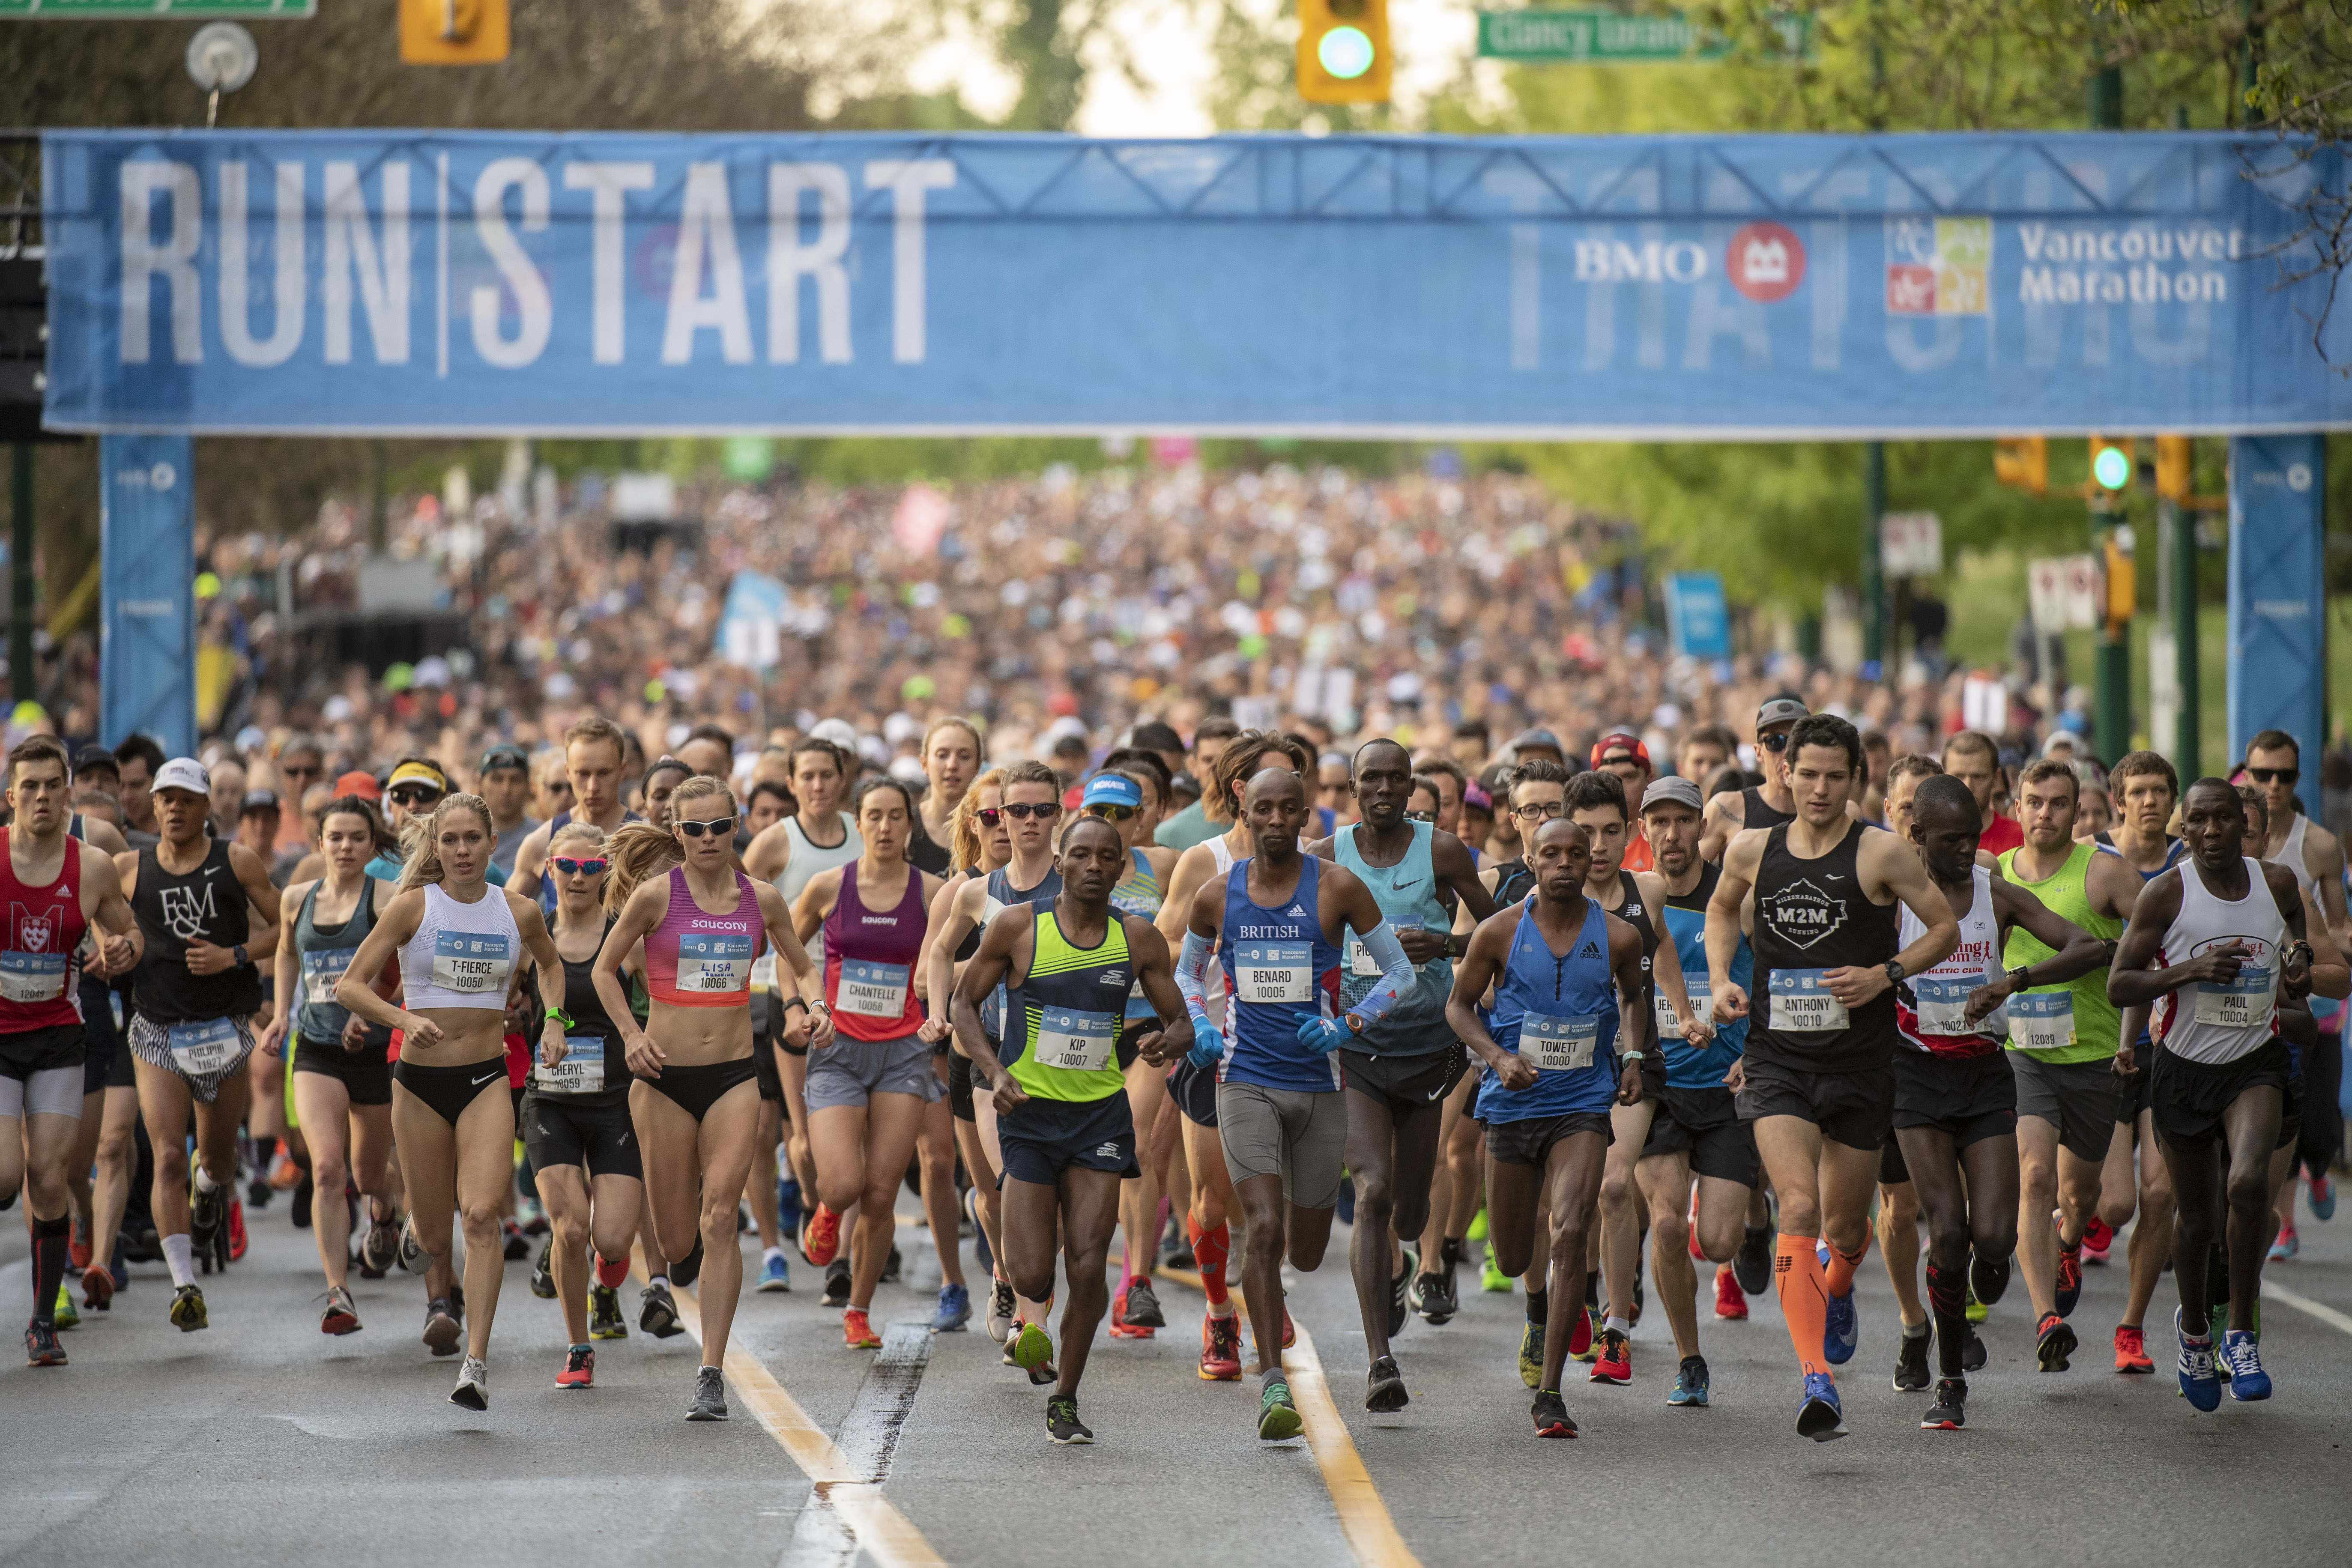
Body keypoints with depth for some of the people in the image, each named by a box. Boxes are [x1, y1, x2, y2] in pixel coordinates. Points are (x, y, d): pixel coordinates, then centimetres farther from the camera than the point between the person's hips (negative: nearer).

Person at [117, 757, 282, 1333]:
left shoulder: (238, 863, -2)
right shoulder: (128, 869, 1)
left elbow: (285, 929, 2)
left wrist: (234, 956, -13)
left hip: (225, 1028, 1)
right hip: (158, 1030, -1)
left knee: (217, 1155, 15)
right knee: (168, 1158, -14)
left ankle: (211, 1199, 53)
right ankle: (184, 1286, -16)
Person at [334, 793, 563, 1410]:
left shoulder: (519, 912, 2)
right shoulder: (413, 907, -5)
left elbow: (552, 964, 24)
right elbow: (349, 985, -6)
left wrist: (553, 1023, 8)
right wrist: (405, 1019, -22)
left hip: (487, 1080, 0)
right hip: (421, 1080, 0)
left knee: (481, 1213, -19)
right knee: (436, 1232, 7)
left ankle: (477, 1362, -18)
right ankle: (439, 1292, 46)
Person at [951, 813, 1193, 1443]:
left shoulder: (1139, 939, 1)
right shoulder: (1017, 927, -5)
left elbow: (1181, 1022, 10)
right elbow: (965, 1002, 4)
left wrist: (1168, 1040, -15)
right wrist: (993, 1071, -11)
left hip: (1101, 1113, 1)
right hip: (1029, 1113, -1)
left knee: (1088, 1267, -8)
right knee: (1032, 1274, -7)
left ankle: (1065, 1398, 10)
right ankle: (1028, 1302, 33)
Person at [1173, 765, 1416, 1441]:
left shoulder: (1336, 888, -4)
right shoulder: (1216, 897, 2)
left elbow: (1401, 973, 2)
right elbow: (1187, 972, 20)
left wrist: (1347, 1026, -12)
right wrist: (1200, 1028, 0)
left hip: (1319, 1083, 1)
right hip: (1247, 1083, 0)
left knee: (1306, 1251, 11)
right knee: (1264, 1229, -17)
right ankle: (1273, 1382, -14)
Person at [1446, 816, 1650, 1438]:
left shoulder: (1618, 937, -2)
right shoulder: (1500, 932, -6)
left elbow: (1634, 995, 19)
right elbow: (1459, 1003, 4)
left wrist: (1632, 1057, 4)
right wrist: (1497, 1056, -12)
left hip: (1584, 1105, -1)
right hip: (1514, 1102, 1)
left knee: (1572, 1234, -21)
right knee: (1512, 1257, 10)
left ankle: (1549, 1393, -17)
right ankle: (1540, 1306, 51)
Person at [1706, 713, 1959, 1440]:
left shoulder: (1882, 853, -6)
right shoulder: (1752, 850, 2)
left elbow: (1945, 928, 2)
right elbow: (1721, 910, 22)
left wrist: (1884, 975, -13)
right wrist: (1721, 980, 6)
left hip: (1860, 1061, 0)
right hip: (1779, 1059, 0)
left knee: (1845, 1227, 13)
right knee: (1799, 1209, -19)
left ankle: (1836, 1293, 51)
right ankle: (1817, 1379, -25)